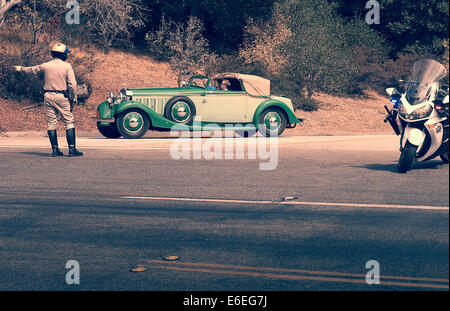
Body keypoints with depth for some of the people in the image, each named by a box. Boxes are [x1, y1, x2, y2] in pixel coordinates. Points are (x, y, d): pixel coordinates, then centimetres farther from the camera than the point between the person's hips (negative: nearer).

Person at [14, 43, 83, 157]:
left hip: (48, 96, 4)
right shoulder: (66, 66, -6)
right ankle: (72, 149, -7)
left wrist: (21, 69, 41)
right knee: (69, 122, -1)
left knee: (51, 123, 9)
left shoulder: (46, 65, 5)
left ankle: (55, 149, 8)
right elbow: (72, 84, -11)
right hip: (61, 97, -4)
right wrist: (75, 97, 2)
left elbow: (32, 69, 22)